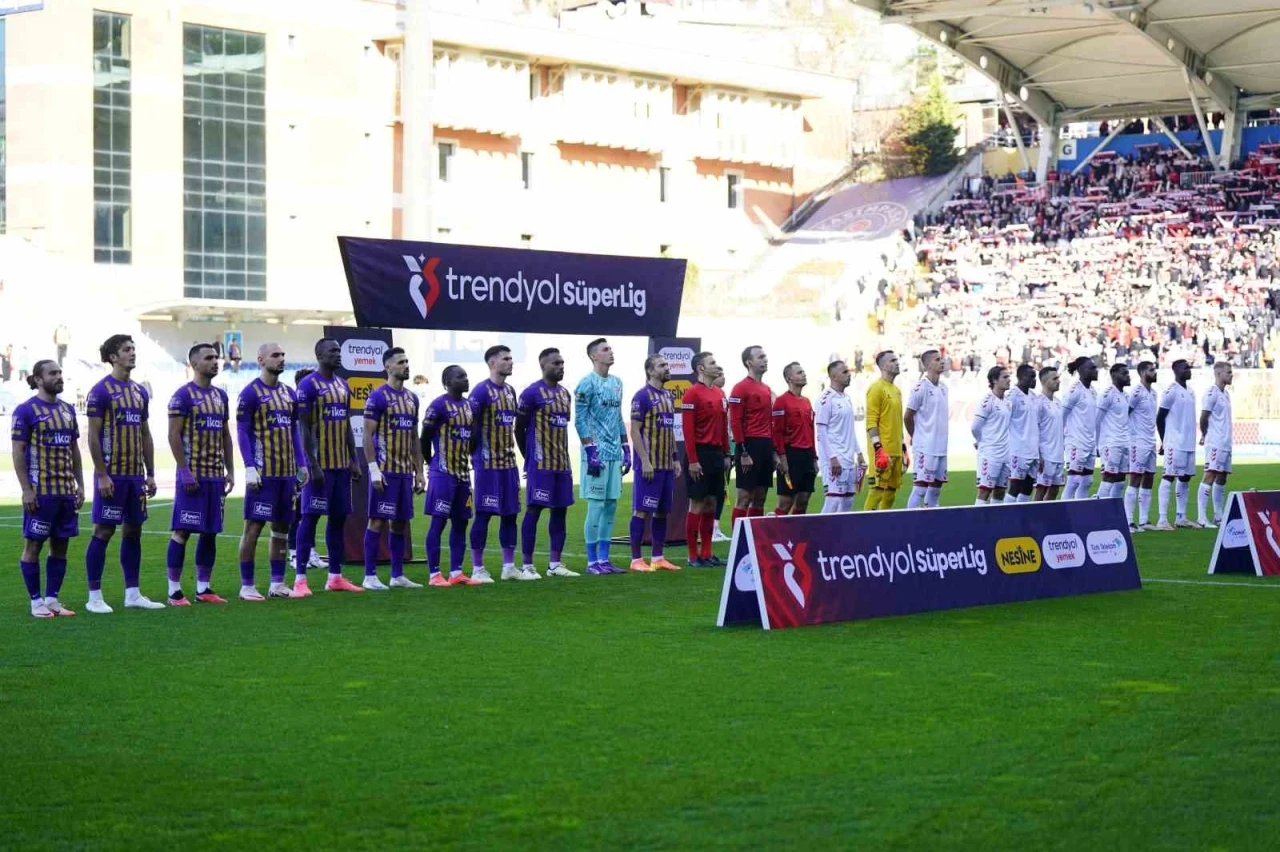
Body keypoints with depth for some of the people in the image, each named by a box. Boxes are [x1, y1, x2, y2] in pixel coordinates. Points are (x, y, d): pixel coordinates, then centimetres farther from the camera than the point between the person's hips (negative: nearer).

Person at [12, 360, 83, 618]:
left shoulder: (67, 409, 12)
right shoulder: (26, 410, -6)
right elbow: (18, 452, -8)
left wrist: (80, 485, 12)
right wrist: (27, 490, -14)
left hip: (66, 490, 6)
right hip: (40, 491, -6)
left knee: (60, 545, 8)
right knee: (33, 545, 1)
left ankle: (52, 599, 15)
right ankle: (36, 601, 7)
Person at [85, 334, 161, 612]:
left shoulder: (140, 391, 13)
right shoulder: (101, 391, -8)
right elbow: (93, 436, -11)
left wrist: (150, 473, 12)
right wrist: (102, 475, -16)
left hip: (136, 474, 7)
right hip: (112, 475, -7)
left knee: (133, 531, 9)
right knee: (103, 531, -3)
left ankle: (132, 594, 15)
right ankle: (94, 596, 2)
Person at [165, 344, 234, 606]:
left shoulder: (221, 395, 14)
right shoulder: (183, 395, -8)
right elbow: (174, 435, -12)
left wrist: (230, 471, 12)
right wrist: (185, 472, -17)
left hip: (216, 475, 7)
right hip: (193, 475, -7)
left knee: (210, 532, 8)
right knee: (182, 531, -5)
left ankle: (203, 588, 15)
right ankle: (174, 590, -1)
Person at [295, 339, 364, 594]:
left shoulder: (343, 386, 14)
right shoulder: (308, 385, -9)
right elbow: (304, 428, -13)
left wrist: (354, 461, 13)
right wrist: (313, 465, -18)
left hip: (341, 464, 8)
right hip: (320, 464, -8)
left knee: (338, 518, 9)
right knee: (310, 517, -6)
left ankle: (335, 577, 16)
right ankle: (300, 579, -5)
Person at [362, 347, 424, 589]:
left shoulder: (412, 398, 14)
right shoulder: (378, 396, -8)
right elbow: (368, 435, -10)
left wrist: (419, 472, 15)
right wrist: (374, 470, -17)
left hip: (405, 471, 7)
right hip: (385, 470, -7)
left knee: (400, 522, 10)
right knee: (378, 520, -5)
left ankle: (397, 575, 15)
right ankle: (370, 576, -1)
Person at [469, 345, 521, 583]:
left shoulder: (510, 391, 14)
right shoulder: (482, 391, -11)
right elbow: (468, 424, -12)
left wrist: (511, 447, 14)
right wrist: (477, 453, -9)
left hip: (508, 461, 8)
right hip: (488, 463, -8)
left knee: (510, 513, 9)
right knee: (484, 514, -4)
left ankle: (509, 566, 16)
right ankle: (477, 569, 2)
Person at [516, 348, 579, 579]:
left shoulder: (565, 393, 14)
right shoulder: (532, 393, -10)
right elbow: (519, 428, -6)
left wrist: (565, 456, 15)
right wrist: (530, 458, -1)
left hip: (562, 463, 8)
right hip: (540, 464, -8)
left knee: (560, 511, 8)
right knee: (534, 510, -5)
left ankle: (555, 564, 14)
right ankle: (527, 566, -3)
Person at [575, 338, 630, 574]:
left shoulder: (616, 382, 15)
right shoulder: (587, 383, -9)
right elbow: (580, 420, -12)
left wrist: (626, 449, 15)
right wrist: (591, 451, -17)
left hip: (615, 453, 8)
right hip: (597, 454, -8)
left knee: (611, 506, 8)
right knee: (596, 505, -6)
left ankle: (603, 559, 13)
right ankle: (592, 561, -1)